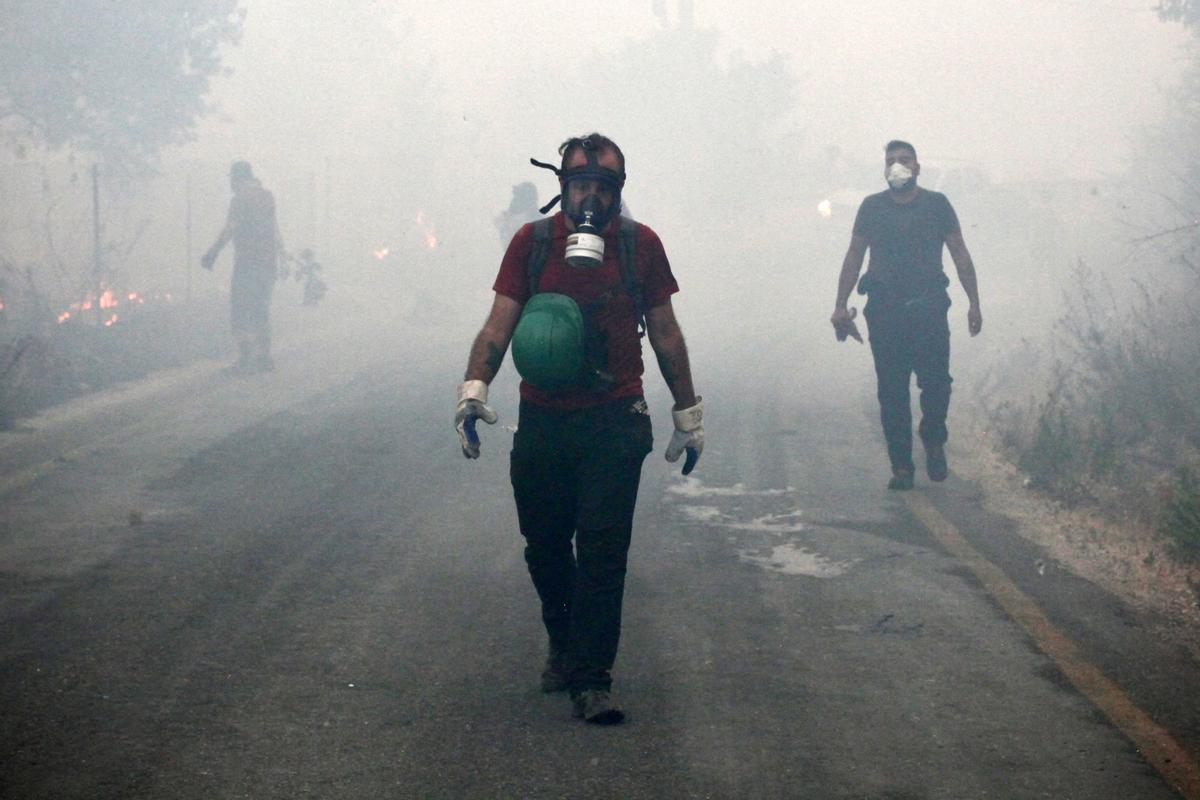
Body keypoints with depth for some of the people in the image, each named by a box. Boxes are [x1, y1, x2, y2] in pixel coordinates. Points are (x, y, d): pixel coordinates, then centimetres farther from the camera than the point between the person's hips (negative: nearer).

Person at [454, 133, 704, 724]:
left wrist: (688, 413, 13)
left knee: (603, 548, -7)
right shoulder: (531, 242, 0)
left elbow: (665, 334, 10)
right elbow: (498, 326, -3)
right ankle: (563, 644, 35)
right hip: (542, 421, 1)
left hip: (615, 423, -1)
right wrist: (473, 388, -19)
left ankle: (591, 677, -3)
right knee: (545, 546, 11)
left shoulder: (641, 245, 1)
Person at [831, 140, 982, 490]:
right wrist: (840, 306, 5)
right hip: (885, 311, 1)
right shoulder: (872, 207, 11)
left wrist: (974, 303, 2)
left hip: (929, 308, -1)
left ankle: (934, 441, 17)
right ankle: (901, 467, 4)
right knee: (892, 392, -2)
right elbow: (853, 257, 13)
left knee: (936, 382, -11)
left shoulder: (936, 204, 9)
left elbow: (960, 255, 10)